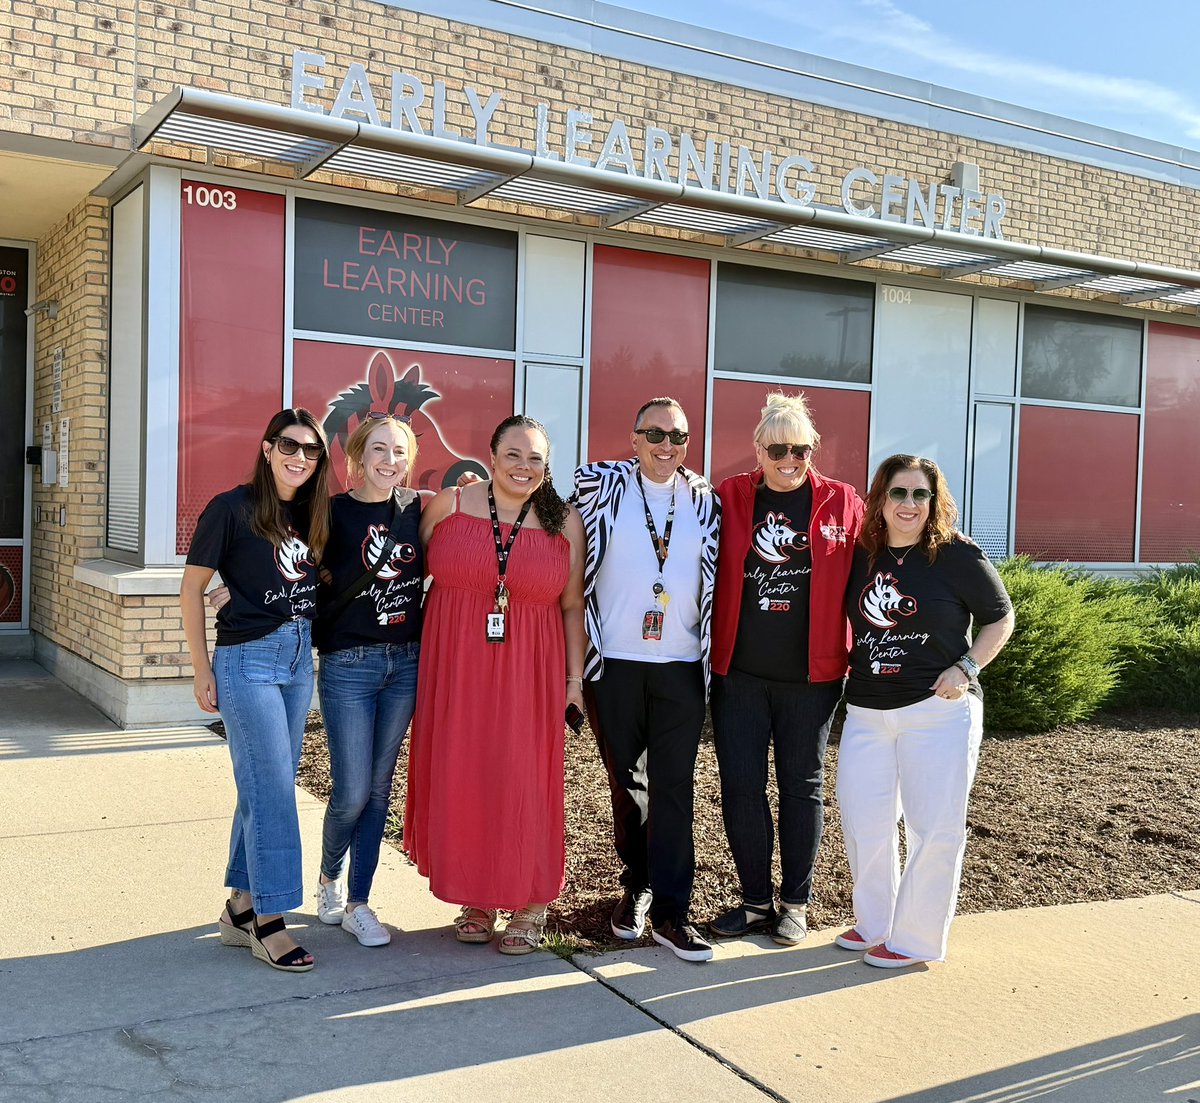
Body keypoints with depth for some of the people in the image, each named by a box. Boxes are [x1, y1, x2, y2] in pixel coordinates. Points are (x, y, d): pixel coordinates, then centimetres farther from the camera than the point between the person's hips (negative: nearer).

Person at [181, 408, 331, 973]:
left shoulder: (311, 513, 9)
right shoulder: (233, 508, -9)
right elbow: (192, 586, -6)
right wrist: (202, 668, -6)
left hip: (300, 657, 6)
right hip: (248, 658, -6)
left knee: (267, 785, 11)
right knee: (272, 788, -6)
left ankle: (240, 909, 22)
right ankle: (268, 921, 5)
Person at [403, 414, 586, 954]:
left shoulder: (564, 522, 2)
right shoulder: (448, 505, 1)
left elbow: (572, 606, 6)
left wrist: (574, 676, 4)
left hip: (527, 675, -1)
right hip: (456, 670, 1)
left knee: (524, 783, 2)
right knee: (460, 781, 6)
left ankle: (529, 906, 18)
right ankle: (474, 899, 23)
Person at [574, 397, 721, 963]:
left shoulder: (704, 500, 7)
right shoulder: (601, 484, 1)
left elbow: (712, 583, 13)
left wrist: (711, 659, 9)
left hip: (681, 666, 1)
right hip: (614, 663, 0)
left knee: (673, 786, -1)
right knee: (626, 782, 10)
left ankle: (670, 910, 5)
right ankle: (637, 884, 28)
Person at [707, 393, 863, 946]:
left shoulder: (843, 503, 1)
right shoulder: (728, 497, 2)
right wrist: (709, 652, 0)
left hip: (811, 676, -1)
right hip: (739, 673, 1)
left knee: (802, 785, 10)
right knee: (740, 787, 5)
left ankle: (795, 903, 23)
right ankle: (756, 899, 22)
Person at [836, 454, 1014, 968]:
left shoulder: (957, 556, -6)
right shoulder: (861, 557, 7)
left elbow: (1000, 618, 0)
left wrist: (965, 667, -12)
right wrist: (847, 666, 7)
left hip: (939, 709, -5)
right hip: (866, 710, 5)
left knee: (934, 827, 1)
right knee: (862, 822, 10)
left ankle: (915, 939, 15)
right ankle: (874, 923, 28)